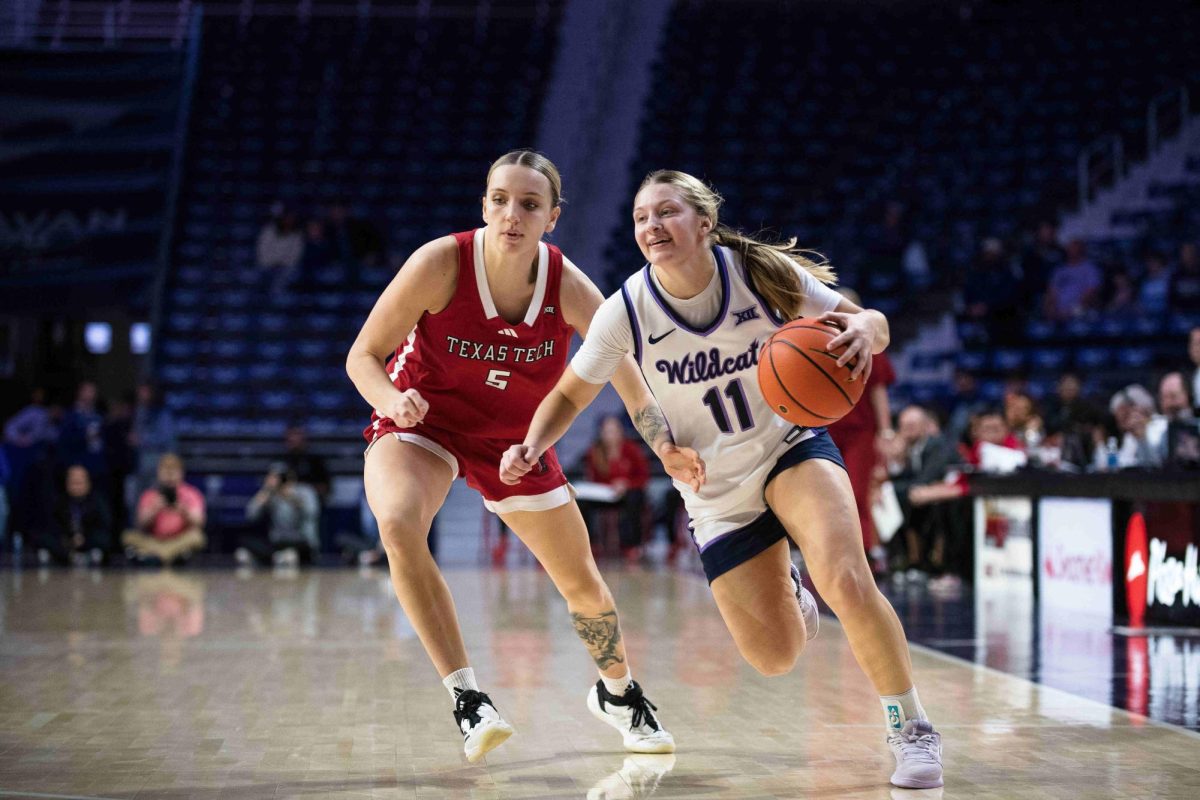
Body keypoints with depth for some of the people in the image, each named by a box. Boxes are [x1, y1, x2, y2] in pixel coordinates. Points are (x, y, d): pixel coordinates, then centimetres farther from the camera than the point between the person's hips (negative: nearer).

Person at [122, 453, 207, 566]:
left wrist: (184, 512, -23)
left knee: (197, 536, -32)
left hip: (182, 540, -1)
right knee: (128, 535, -23)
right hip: (153, 540, 1)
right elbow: (141, 527, -2)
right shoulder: (149, 495, 7)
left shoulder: (191, 494, 4)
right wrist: (153, 511, -20)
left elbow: (197, 526, -5)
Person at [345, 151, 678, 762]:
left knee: (582, 583, 12)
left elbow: (628, 376, -18)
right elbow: (363, 355, -18)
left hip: (514, 438, 3)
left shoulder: (567, 286, -21)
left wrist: (664, 442, -37)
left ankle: (618, 693, 44)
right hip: (422, 422, -2)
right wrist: (391, 400, -40)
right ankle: (467, 698, -26)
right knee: (398, 527, -35)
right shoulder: (441, 263, -27)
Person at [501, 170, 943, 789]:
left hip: (791, 448, -1)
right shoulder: (625, 312, -17)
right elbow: (570, 394, -3)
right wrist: (533, 446, -24)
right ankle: (789, 595, 38)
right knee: (775, 658, -1)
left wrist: (863, 330, -34)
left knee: (846, 581, -28)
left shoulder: (761, 273, -18)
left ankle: (912, 731, -8)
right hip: (716, 495, 1)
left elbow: (868, 321, -9)